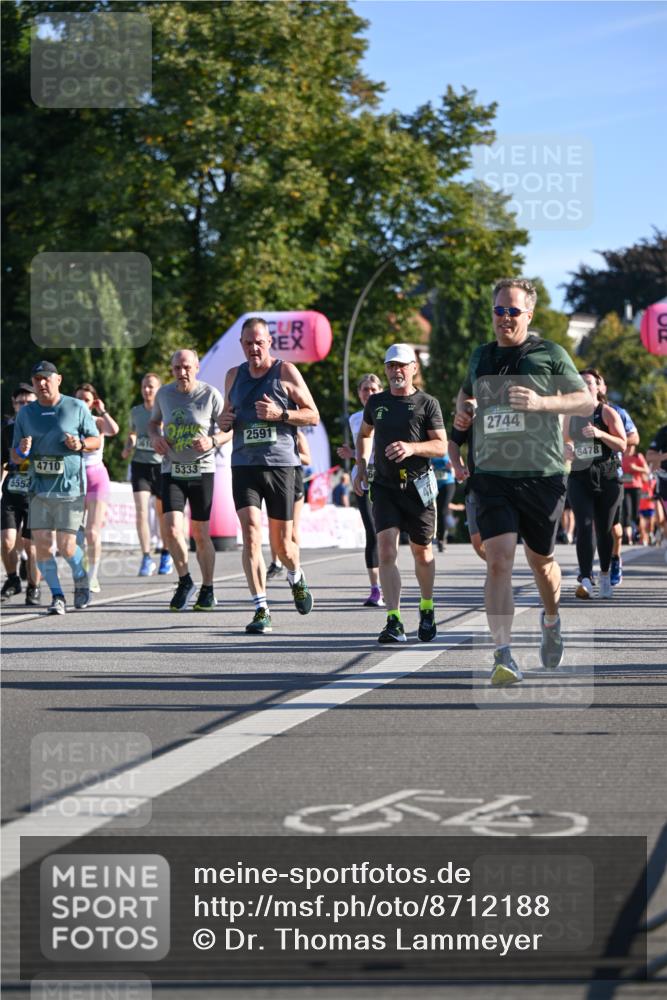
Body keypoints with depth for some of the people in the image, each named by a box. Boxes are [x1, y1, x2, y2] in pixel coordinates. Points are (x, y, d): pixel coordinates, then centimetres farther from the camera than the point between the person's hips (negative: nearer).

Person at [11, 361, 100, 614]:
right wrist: (22, 451, -14)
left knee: (66, 546, -9)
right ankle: (57, 595, 8)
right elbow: (15, 457, 10)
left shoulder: (77, 408, 0)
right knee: (42, 544, -7)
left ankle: (80, 578, 23)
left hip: (70, 489, -3)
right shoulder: (25, 413, 7)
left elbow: (96, 440, 7)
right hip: (40, 489, 3)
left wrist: (81, 444, -14)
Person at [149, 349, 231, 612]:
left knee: (200, 535, 3)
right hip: (172, 472, 2)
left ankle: (207, 590, 20)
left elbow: (230, 429, 0)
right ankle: (185, 581, 8)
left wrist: (213, 441, -21)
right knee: (172, 530, -14)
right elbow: (154, 421, 21)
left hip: (202, 471, -2)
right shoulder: (164, 393, 3)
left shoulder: (210, 394, -6)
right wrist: (155, 437, -1)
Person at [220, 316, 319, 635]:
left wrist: (280, 413, -16)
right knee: (251, 535, -15)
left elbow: (313, 416, 0)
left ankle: (296, 578, 41)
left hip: (280, 465, -2)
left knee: (282, 544, 5)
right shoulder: (233, 376, 12)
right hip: (244, 465, 2)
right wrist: (224, 420, 1)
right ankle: (261, 611, -14)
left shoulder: (286, 372, 0)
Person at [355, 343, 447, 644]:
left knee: (422, 552, 10)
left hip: (418, 486, -2)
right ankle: (394, 623, -20)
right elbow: (364, 434, 28)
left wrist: (412, 447, -23)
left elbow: (441, 446, -6)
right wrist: (361, 466, 14)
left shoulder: (427, 403, -1)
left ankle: (426, 609, 35)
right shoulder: (376, 402, 10)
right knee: (386, 550, -14)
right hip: (384, 486, 2)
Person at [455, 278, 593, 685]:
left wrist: (541, 402, -17)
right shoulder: (481, 357, 12)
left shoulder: (549, 354, 0)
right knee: (499, 561, -15)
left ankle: (551, 620, 46)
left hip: (542, 477, -2)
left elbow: (587, 402, -1)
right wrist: (462, 405, 9)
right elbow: (468, 389, 33)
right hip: (493, 477, 2)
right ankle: (504, 657, -19)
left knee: (541, 561, 13)